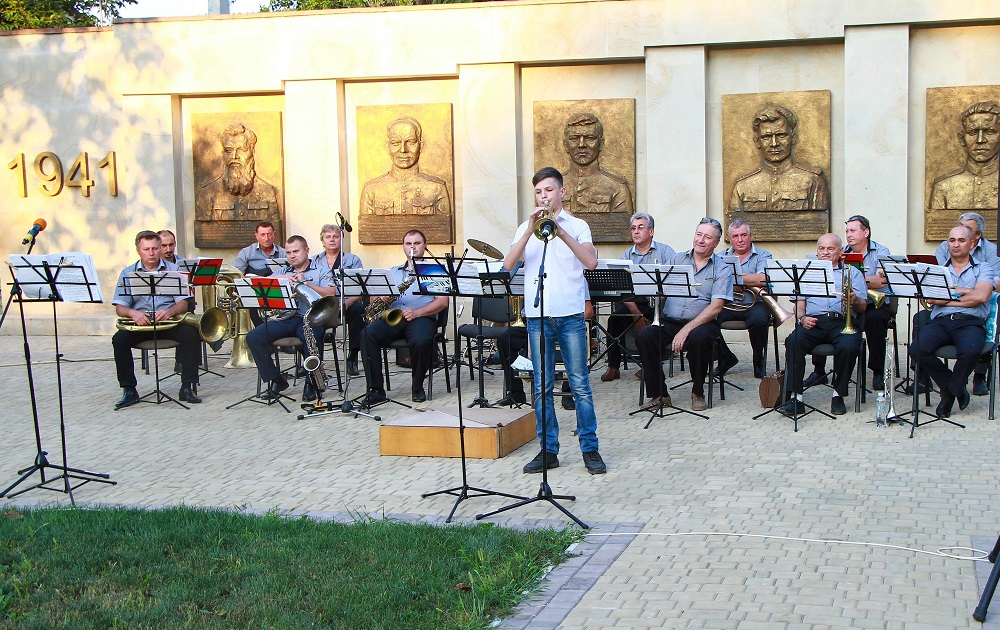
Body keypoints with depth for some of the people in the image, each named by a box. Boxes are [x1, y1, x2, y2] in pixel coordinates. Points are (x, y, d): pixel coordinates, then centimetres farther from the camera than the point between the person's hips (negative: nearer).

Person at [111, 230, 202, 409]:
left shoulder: (173, 270, 10)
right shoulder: (128, 273, 10)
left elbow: (183, 303, 0)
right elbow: (120, 308, 2)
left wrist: (169, 311, -24)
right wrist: (133, 313, -22)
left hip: (169, 321, 0)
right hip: (139, 324, 1)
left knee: (191, 334, -28)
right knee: (119, 339, -27)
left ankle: (187, 387, -21)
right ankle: (129, 390, -16)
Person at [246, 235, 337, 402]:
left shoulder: (320, 271, 11)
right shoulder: (284, 272, 25)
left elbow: (331, 294, -7)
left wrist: (305, 283, -10)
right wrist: (280, 279, -2)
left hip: (310, 318, -4)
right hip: (285, 318, 5)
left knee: (312, 336, -39)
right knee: (253, 337, -17)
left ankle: (311, 384, -20)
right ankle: (276, 380, -7)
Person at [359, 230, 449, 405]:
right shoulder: (393, 272, 29)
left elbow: (443, 301, 0)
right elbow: (374, 297, 21)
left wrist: (417, 312, -14)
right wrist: (380, 297, -5)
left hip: (422, 318, -3)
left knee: (420, 341, -38)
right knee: (367, 334, -28)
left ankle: (417, 387, -11)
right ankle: (376, 390, -27)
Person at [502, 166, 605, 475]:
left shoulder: (577, 226, 6)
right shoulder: (526, 228, 12)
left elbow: (591, 261, -11)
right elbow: (508, 264, -3)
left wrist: (561, 232, -19)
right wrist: (531, 229, -12)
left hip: (570, 314, -2)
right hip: (537, 315, 2)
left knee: (580, 385, -2)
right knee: (542, 388, 5)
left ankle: (590, 449, 6)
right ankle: (548, 450, 12)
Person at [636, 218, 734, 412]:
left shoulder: (722, 270, 4)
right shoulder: (676, 259, 14)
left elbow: (716, 307, -9)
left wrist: (686, 330, -20)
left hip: (702, 323, -3)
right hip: (669, 321, 3)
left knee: (698, 338, -36)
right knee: (644, 336, -26)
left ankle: (698, 392, -11)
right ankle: (658, 394, -14)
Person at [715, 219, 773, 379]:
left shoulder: (763, 256, 8)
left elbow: (762, 279, -13)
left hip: (754, 303, -3)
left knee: (758, 320, -36)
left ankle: (759, 360, -5)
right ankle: (725, 358, 1)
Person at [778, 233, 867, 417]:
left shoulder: (852, 272, 21)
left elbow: (862, 306, 9)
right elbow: (799, 302, 16)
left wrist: (855, 300, -15)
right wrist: (802, 317, -6)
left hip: (842, 321, -1)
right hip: (813, 321, 1)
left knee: (848, 346, -34)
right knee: (793, 342, -31)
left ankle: (838, 395, -15)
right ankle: (795, 397, -33)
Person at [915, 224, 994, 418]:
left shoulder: (982, 269, 16)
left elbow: (981, 296, -5)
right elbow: (929, 298, 3)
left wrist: (948, 297, 1)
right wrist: (964, 291, 0)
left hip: (970, 323, -2)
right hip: (941, 321, 3)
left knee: (969, 351, -38)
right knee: (918, 348, -29)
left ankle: (950, 391, -6)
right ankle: (956, 388, -4)